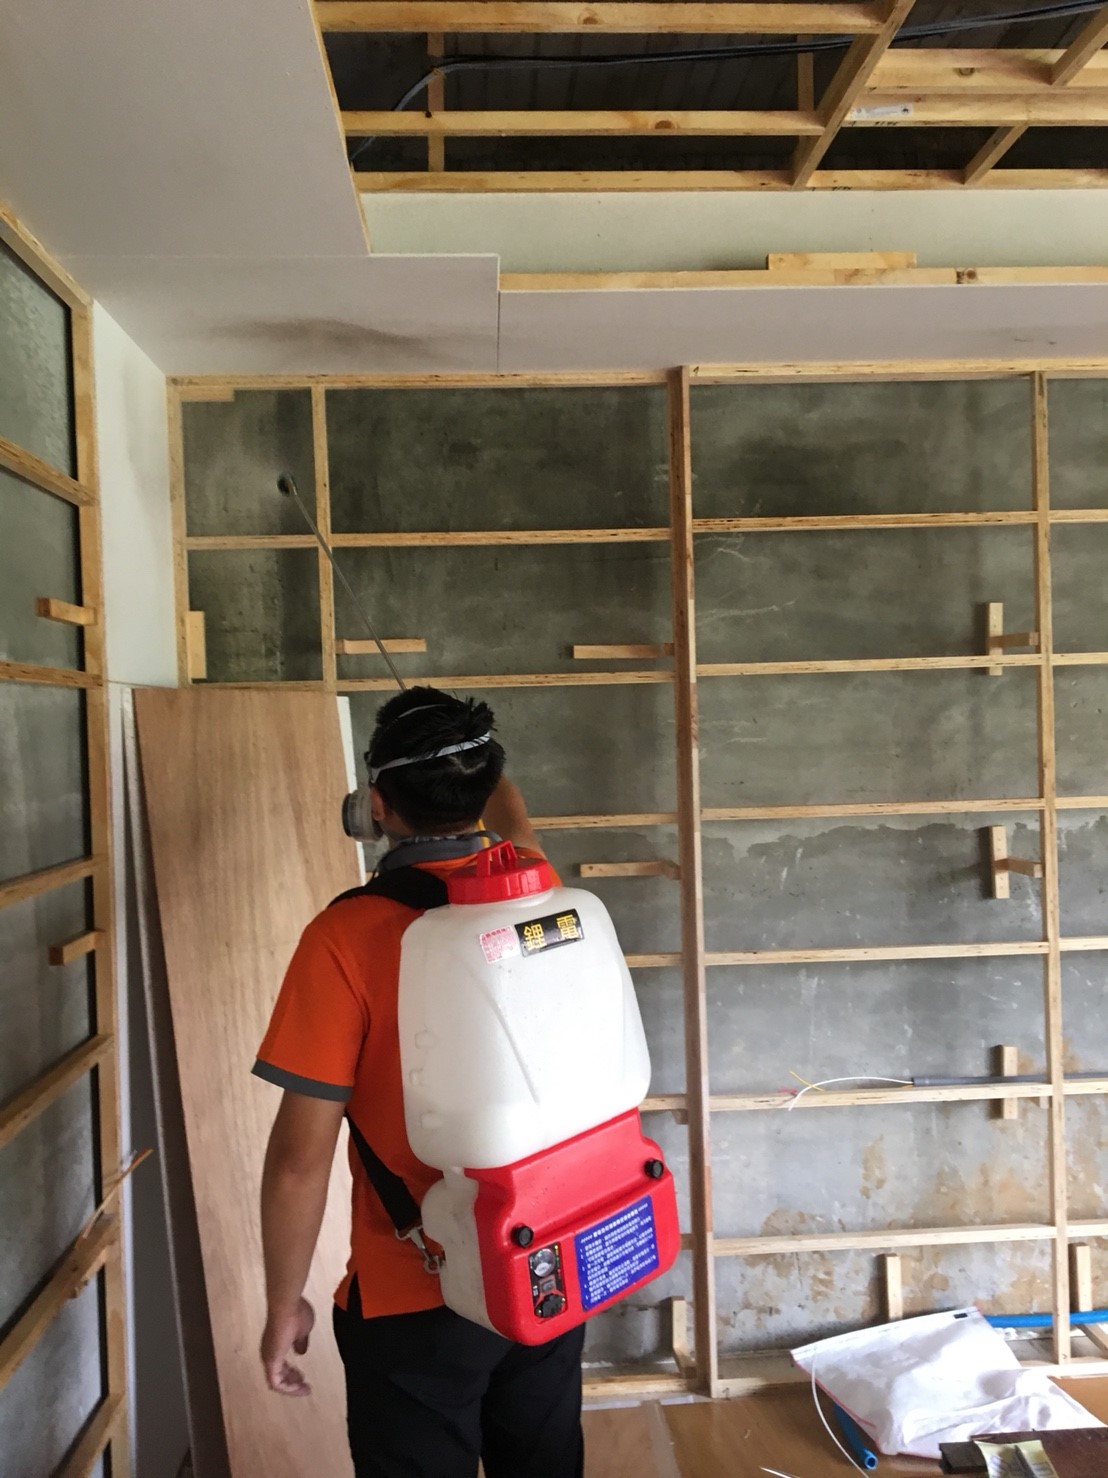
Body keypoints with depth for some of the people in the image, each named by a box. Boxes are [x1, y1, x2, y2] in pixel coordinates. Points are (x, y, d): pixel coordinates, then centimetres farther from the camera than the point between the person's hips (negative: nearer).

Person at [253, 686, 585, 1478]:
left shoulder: (347, 936, -22)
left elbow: (301, 1157, -18)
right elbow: (515, 824, 18)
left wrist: (285, 1304, -3)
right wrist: (474, 751, 33)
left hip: (415, 1300, -5)